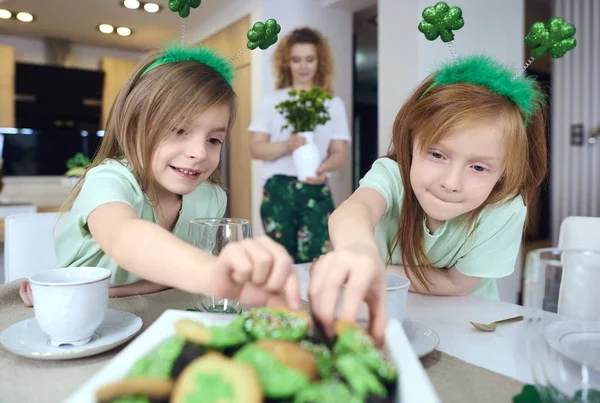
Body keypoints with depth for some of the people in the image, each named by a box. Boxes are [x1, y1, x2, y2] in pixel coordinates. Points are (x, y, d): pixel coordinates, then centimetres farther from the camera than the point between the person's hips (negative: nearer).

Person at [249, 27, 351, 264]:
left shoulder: (333, 104, 9)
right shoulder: (273, 101, 9)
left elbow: (339, 152, 3)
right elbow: (256, 149, 3)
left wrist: (325, 168, -21)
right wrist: (287, 145, -17)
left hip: (316, 192, 0)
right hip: (277, 190, 1)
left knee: (312, 261, -6)